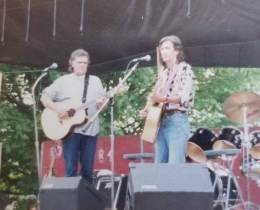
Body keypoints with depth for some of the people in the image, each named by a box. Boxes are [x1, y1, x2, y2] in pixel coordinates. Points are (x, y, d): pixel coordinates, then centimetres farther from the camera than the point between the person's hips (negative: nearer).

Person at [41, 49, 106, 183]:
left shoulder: (95, 81, 10)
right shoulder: (63, 81, 4)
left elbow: (103, 105, 10)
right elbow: (44, 97, 0)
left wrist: (102, 103, -13)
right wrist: (57, 109, -14)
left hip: (90, 130, 2)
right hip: (70, 129, -2)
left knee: (88, 170, 6)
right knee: (71, 169, -3)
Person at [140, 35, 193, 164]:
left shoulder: (184, 68, -2)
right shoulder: (163, 71, 18)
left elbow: (185, 97, -15)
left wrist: (164, 99, -30)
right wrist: (147, 109, 5)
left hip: (177, 121, -7)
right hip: (160, 122, 7)